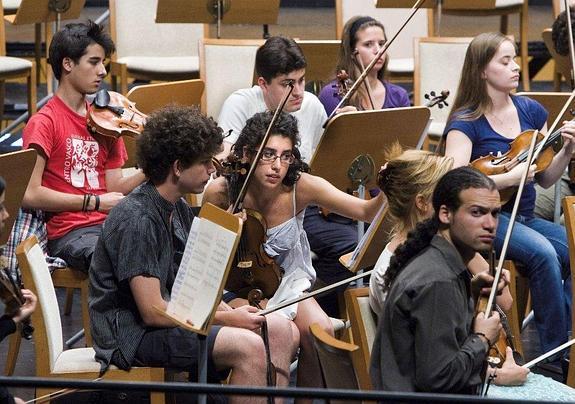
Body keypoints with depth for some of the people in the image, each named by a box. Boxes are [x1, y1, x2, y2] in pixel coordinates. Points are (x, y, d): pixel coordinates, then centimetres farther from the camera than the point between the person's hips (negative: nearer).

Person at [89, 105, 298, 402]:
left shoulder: (179, 210, 9)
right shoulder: (136, 219, -21)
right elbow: (152, 312, -23)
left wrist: (231, 312, -6)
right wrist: (228, 318, -16)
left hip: (170, 316, 9)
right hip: (132, 333, -9)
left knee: (280, 331, -1)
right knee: (249, 346, -26)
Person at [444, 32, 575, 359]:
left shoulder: (531, 111, 9)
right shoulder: (465, 123, -7)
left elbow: (545, 179, 12)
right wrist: (510, 177, -21)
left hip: (525, 218, 6)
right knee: (543, 252, -32)